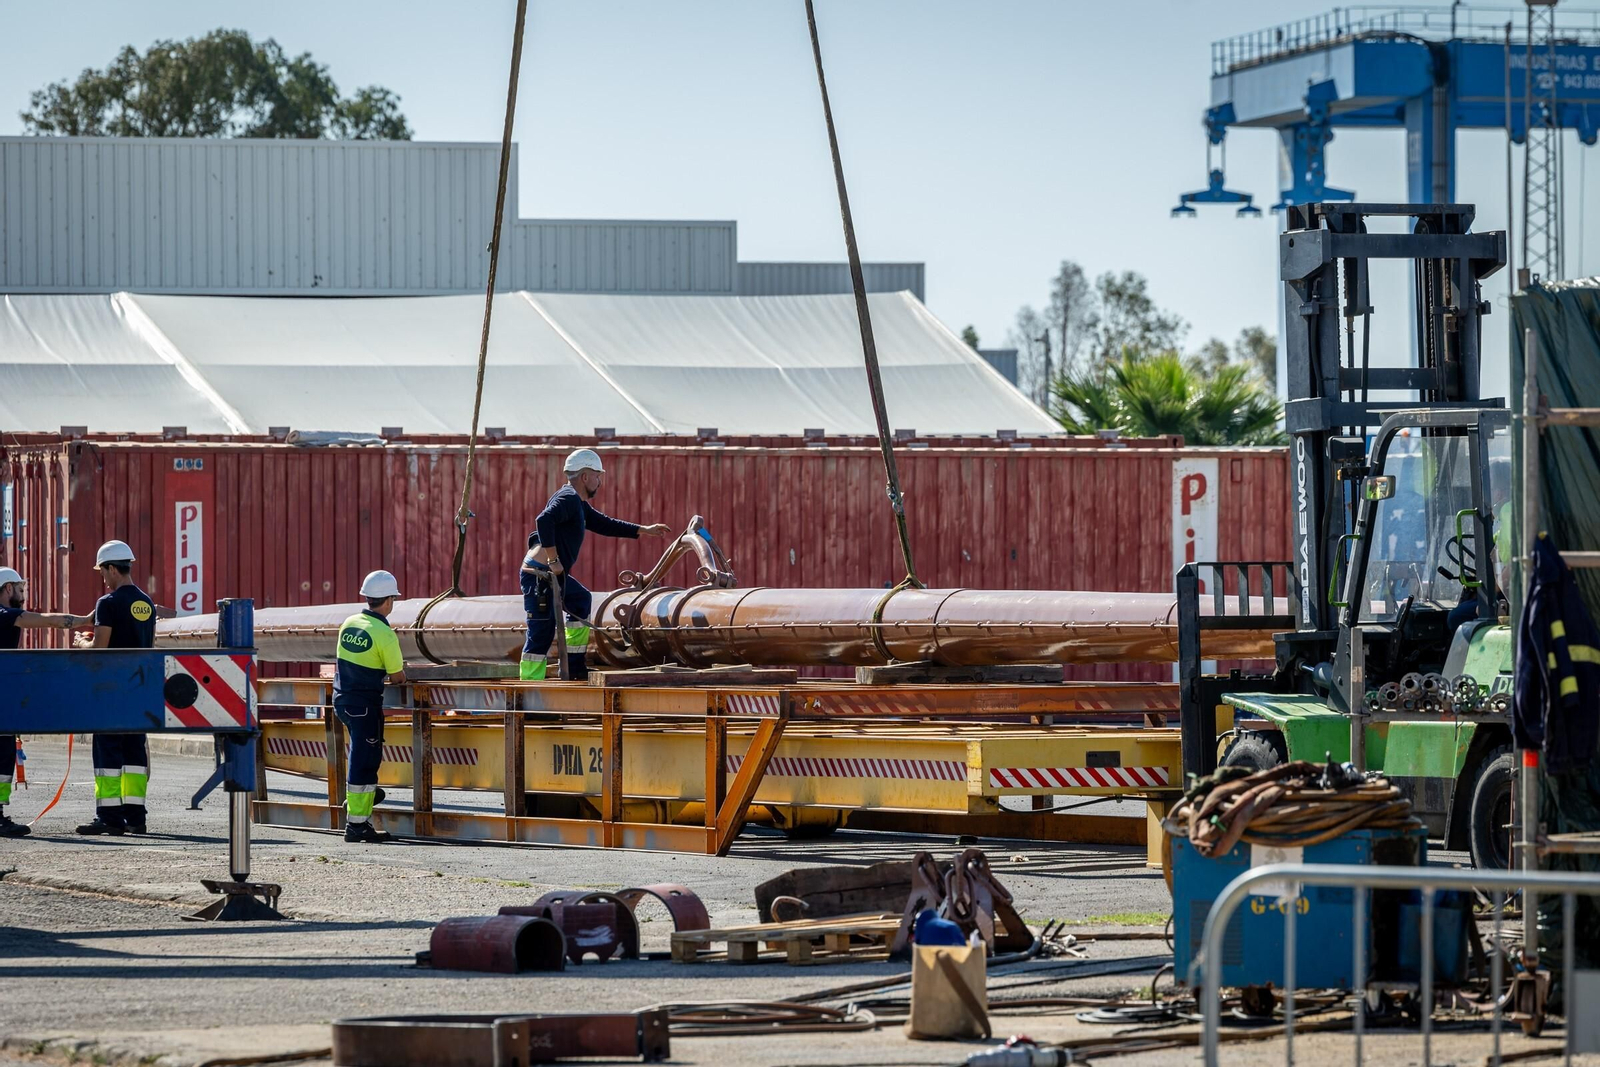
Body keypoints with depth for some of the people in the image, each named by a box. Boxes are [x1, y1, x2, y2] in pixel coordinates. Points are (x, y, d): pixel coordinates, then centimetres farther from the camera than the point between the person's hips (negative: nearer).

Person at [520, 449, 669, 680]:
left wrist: (644, 530, 33)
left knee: (581, 601, 31)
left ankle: (574, 665, 34)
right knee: (541, 635, -12)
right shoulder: (568, 499, -14)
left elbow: (604, 524, 31)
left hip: (554, 575, 11)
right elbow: (544, 520, -31)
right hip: (539, 574, -11)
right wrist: (553, 560, -28)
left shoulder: (578, 504, 19)